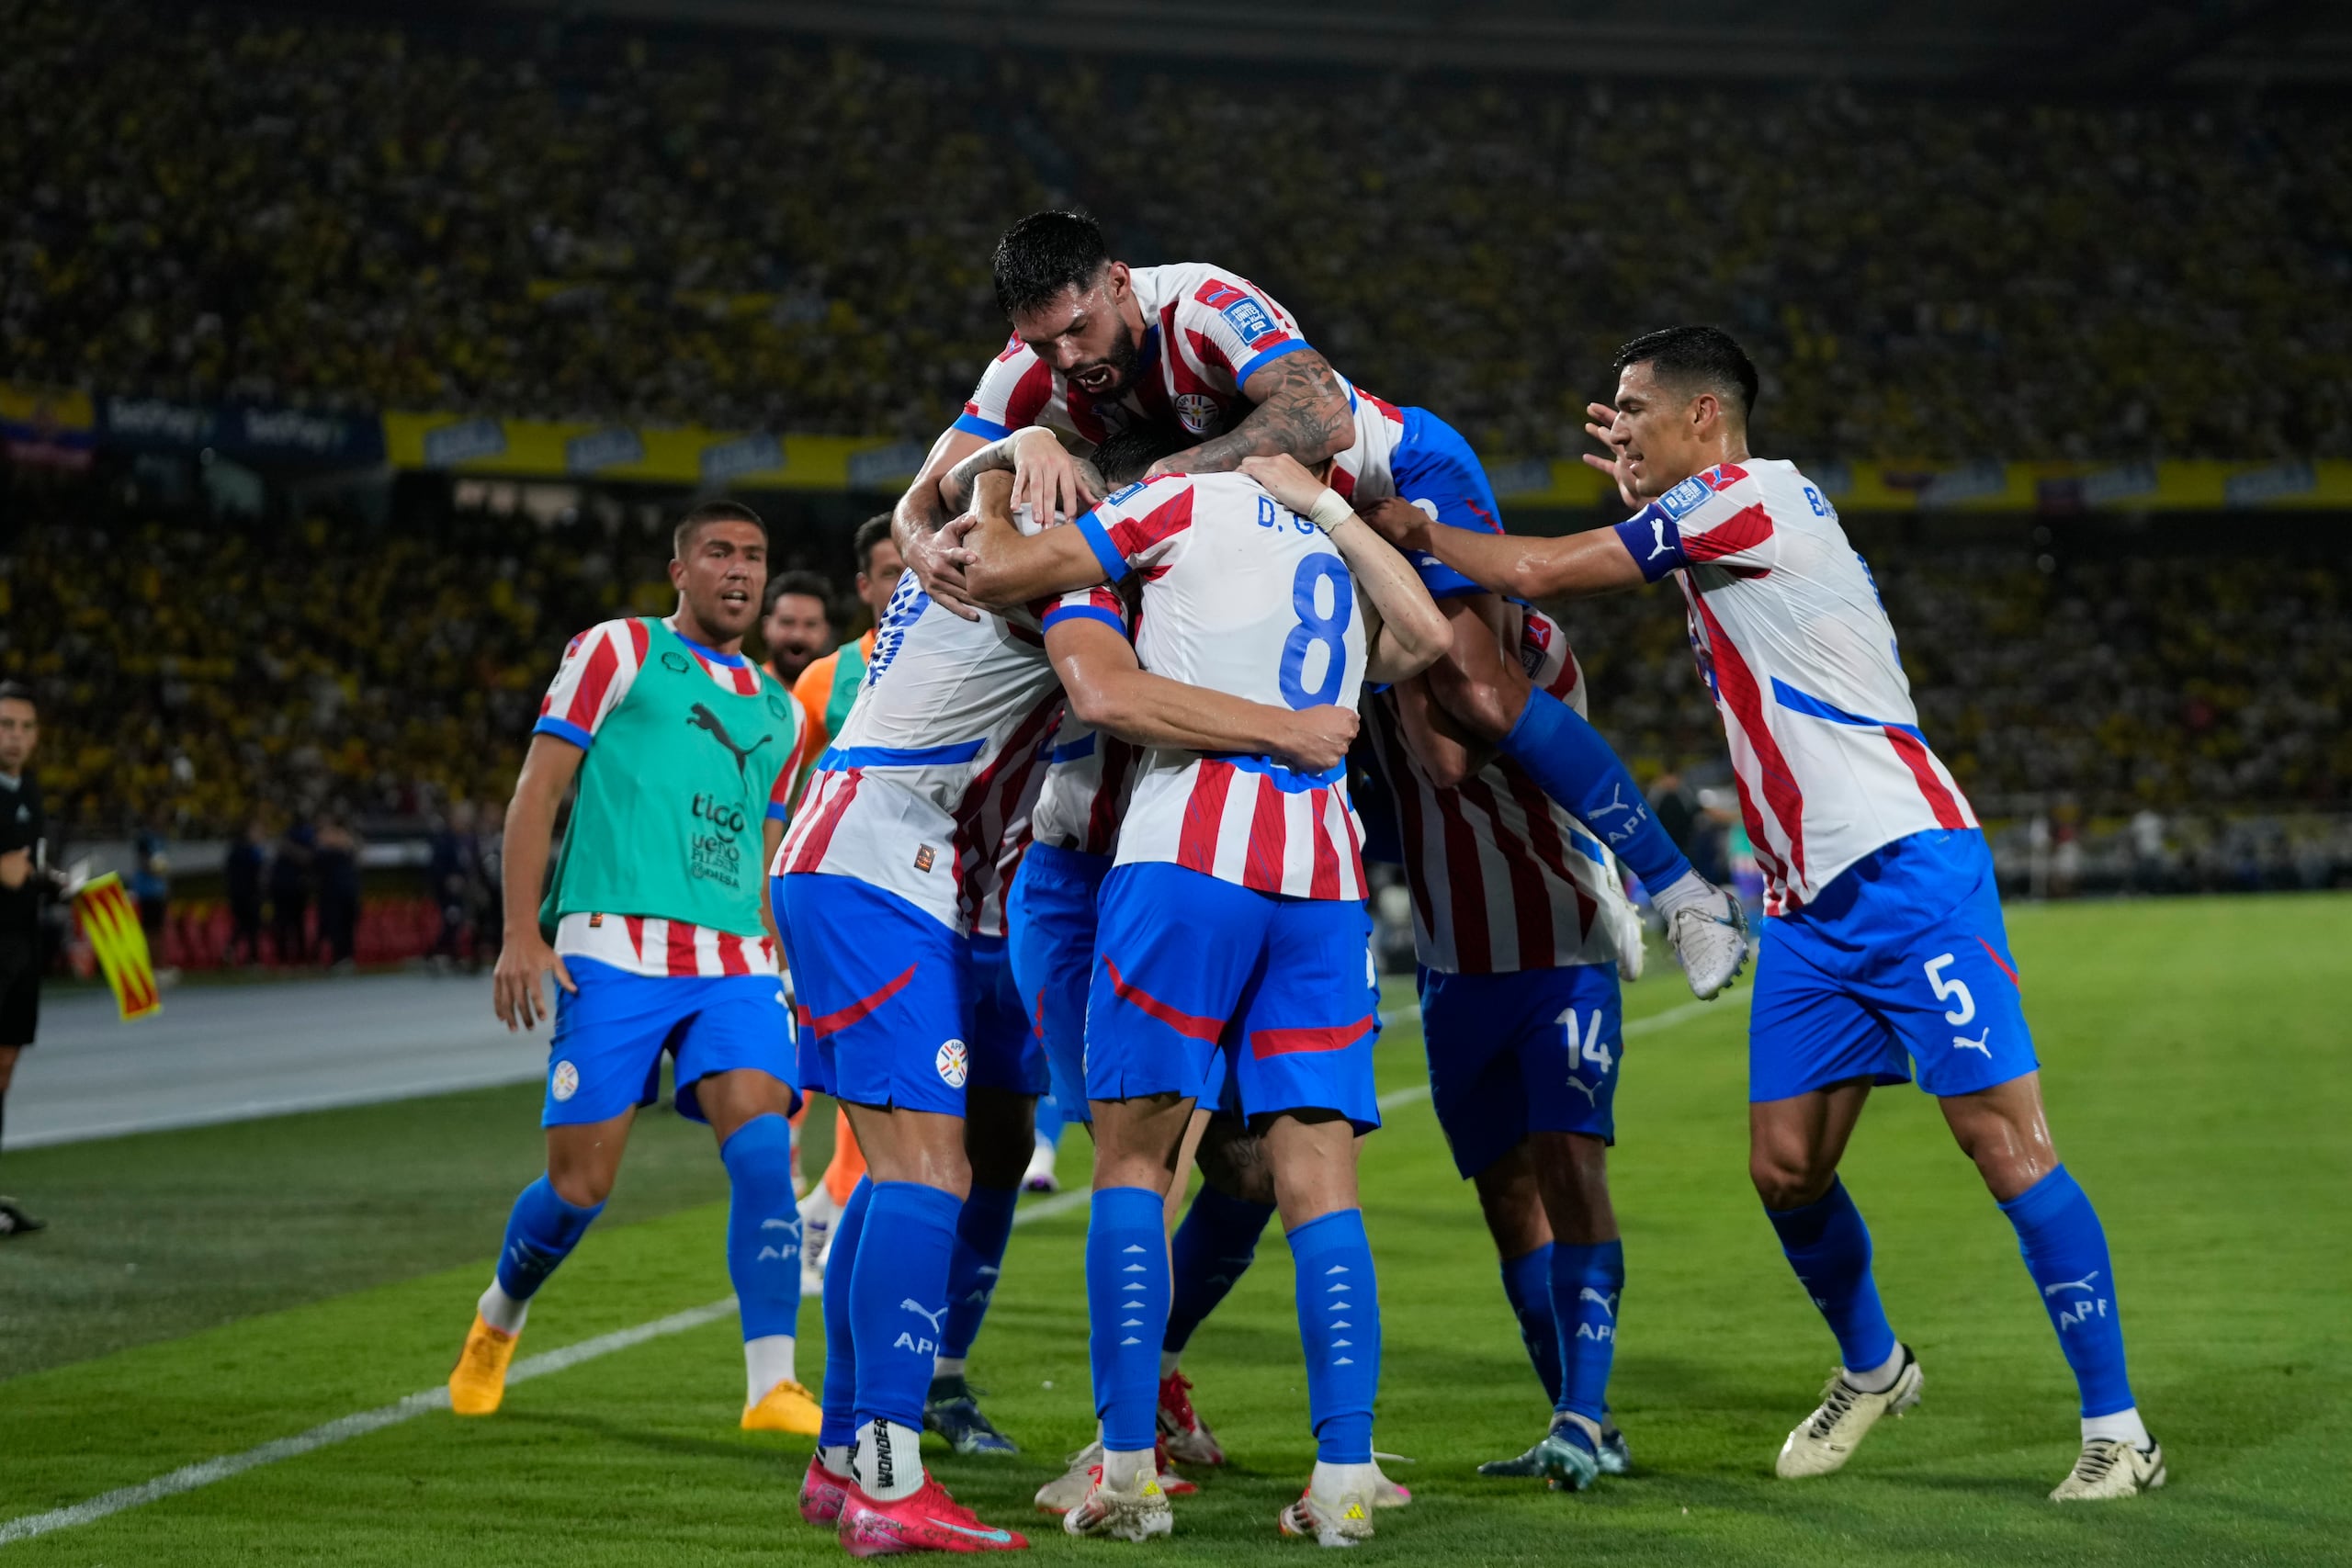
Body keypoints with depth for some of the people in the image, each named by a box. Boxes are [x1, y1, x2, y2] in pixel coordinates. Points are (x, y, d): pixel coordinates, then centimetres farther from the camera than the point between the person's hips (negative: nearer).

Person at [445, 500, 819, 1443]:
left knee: (763, 1146, -17)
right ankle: (498, 1319, 27)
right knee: (581, 1184, -4)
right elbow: (539, 788, 0)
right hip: (616, 949, -4)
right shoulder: (619, 651, 5)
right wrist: (520, 933, -9)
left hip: (734, 963, 4)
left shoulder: (778, 712, 22)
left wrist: (772, 970, 20)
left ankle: (772, 1385, -18)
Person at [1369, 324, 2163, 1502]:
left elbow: (1538, 573, -7)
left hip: (1906, 869, -9)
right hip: (1810, 904, 9)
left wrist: (1410, 527, 7)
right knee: (1784, 1168, 7)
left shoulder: (1747, 495, -9)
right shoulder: (1713, 527, 18)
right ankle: (1871, 1370, 30)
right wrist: (1639, 489, 30)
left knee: (2004, 1138, -11)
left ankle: (2117, 1426, -6)